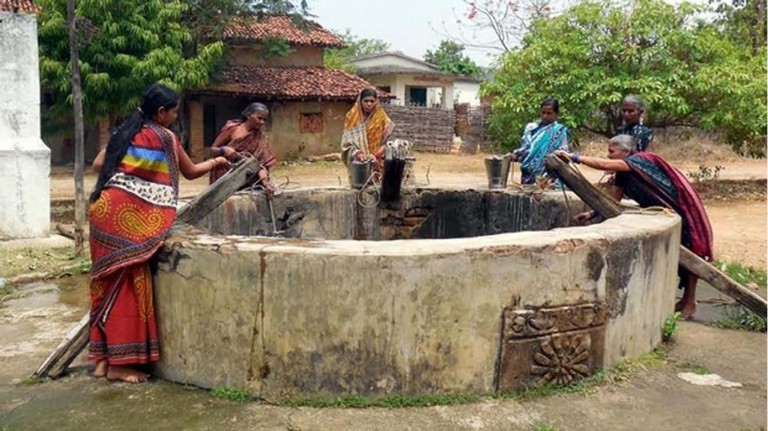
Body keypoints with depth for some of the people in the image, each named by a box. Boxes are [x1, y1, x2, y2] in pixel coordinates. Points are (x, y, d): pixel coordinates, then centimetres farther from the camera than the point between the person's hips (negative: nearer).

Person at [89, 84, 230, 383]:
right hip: (129, 215, -7)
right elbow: (190, 172, 13)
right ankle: (120, 363, 3)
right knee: (127, 283, -2)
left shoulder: (125, 131, 17)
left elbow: (98, 164, 12)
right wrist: (215, 162, 30)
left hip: (105, 208, 7)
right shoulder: (166, 137, 1)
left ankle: (103, 358, 17)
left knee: (108, 281, 11)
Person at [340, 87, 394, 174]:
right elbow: (347, 141, -4)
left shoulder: (381, 117, 1)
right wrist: (356, 153, -21)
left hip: (377, 164, 0)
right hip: (357, 162, 0)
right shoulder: (352, 117, 1)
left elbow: (388, 141, -1)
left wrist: (376, 155, -16)